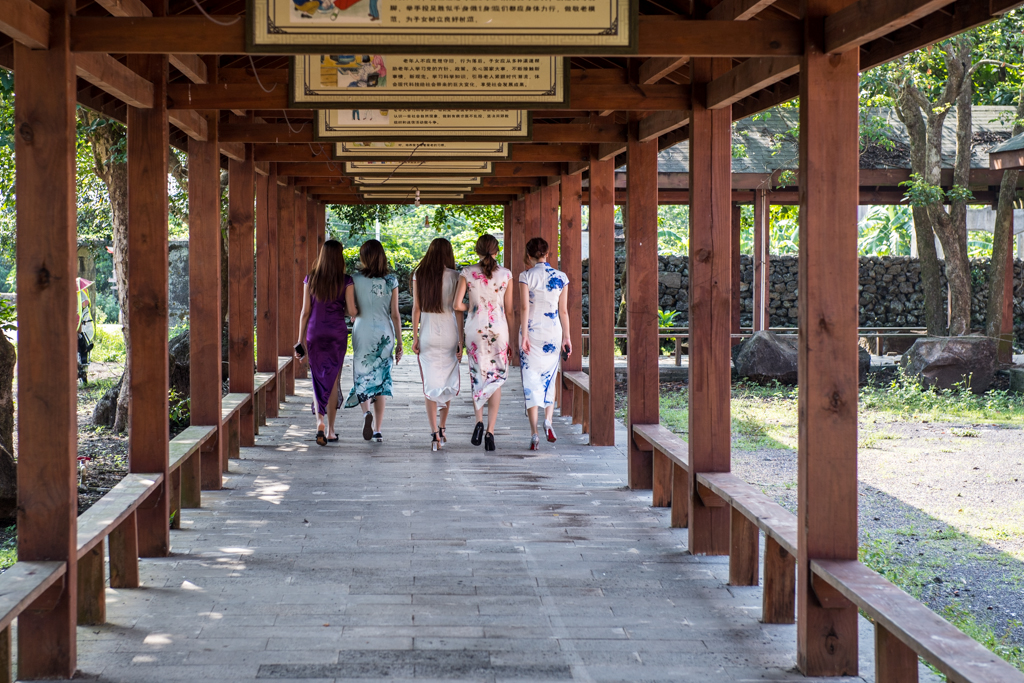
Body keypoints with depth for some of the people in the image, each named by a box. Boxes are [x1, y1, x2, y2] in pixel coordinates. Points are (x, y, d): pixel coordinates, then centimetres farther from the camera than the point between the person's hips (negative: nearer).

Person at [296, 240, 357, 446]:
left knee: (318, 379, 11)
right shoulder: (345, 281, -5)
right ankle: (330, 430, 10)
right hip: (337, 333, -1)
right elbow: (352, 311, -7)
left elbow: (305, 311, 0)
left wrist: (300, 340, 5)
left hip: (314, 333, 1)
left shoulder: (310, 279, 0)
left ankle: (319, 421, -11)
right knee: (333, 380, 7)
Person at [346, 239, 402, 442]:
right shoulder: (391, 280, -2)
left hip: (363, 333, -1)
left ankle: (366, 413, -20)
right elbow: (395, 314, -1)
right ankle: (377, 430, 9)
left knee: (363, 377, 9)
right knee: (381, 379, 8)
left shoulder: (356, 280, -5)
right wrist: (399, 343, 4)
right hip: (385, 333, 1)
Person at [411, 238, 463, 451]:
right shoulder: (454, 276, -4)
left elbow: (416, 308, 0)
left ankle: (435, 434, -7)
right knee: (448, 382, 16)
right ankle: (442, 428, 21)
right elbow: (458, 310, -5)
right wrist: (460, 340, -1)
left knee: (430, 384, 2)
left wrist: (415, 336, 5)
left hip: (427, 334, 1)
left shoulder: (419, 274, 0)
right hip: (448, 334, -1)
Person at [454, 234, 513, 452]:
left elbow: (457, 304, -7)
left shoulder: (467, 273, -4)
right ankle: (490, 431, 0)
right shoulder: (505, 274, -3)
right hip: (498, 328, 0)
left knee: (477, 376, 15)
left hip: (475, 328, 0)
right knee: (496, 378, 7)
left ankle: (479, 421, -6)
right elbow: (508, 308, 0)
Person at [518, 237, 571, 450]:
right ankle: (548, 420, -3)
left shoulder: (526, 276, -5)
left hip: (532, 331, -2)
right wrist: (566, 337, 8)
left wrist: (524, 335, -12)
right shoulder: (561, 277, 3)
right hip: (553, 333, 2)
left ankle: (534, 434, -4)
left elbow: (524, 307, -12)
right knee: (549, 379, 19)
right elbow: (563, 310, 3)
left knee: (531, 381, 2)